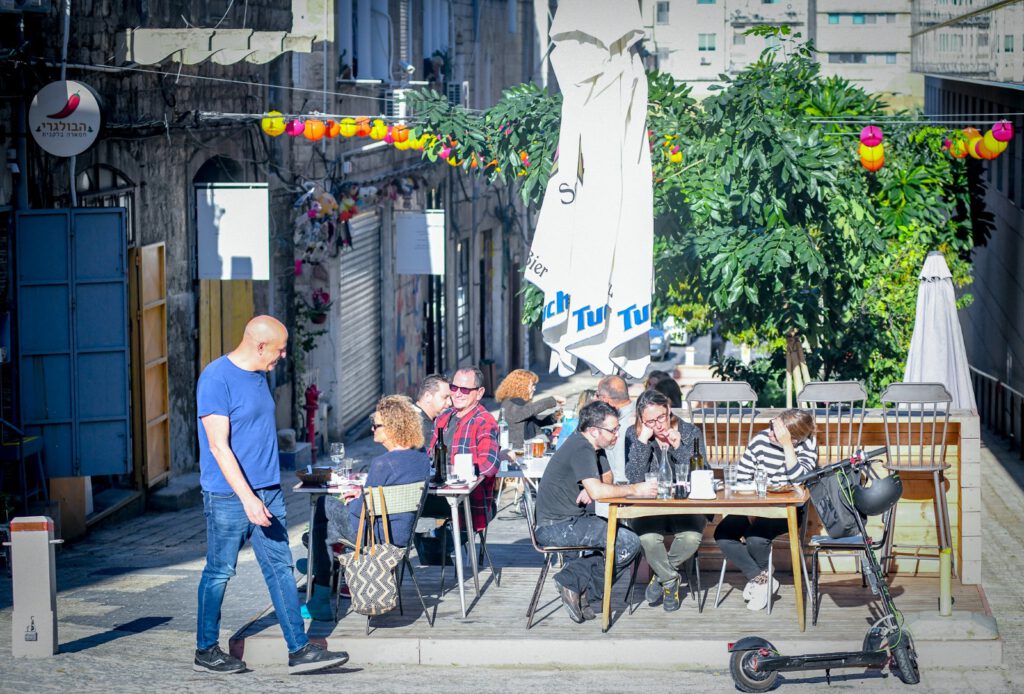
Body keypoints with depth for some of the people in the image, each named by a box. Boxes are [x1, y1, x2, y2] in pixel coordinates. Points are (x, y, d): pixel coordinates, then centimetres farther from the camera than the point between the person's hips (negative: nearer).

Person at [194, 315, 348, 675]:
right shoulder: (216, 379, -16)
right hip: (228, 495, -8)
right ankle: (206, 651, 16)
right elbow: (219, 446, -20)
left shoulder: (258, 375, 11)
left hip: (268, 493, 8)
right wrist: (247, 498, -25)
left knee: (281, 568, 5)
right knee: (219, 572, 3)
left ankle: (299, 649, 7)